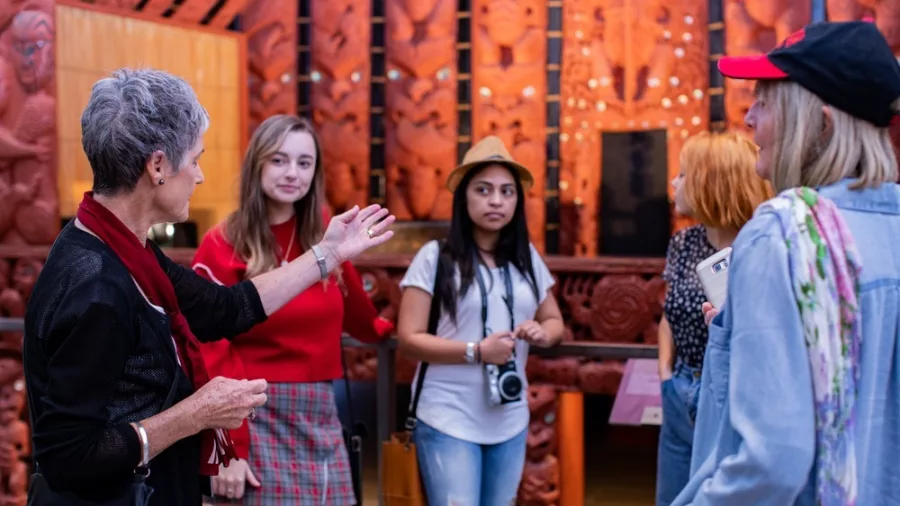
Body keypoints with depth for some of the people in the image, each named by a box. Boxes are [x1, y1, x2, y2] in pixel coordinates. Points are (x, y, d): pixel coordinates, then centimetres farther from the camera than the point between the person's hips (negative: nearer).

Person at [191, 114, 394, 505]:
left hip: (320, 418, 5)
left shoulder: (324, 241, 8)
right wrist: (227, 448, -14)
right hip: (255, 419, -5)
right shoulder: (222, 248, -7)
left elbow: (356, 315, 25)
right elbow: (209, 355, -10)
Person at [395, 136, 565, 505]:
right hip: (449, 421, -5)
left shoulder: (527, 258, 7)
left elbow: (554, 321, 18)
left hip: (510, 422, 5)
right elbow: (408, 338, -9)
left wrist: (543, 333, -6)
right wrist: (476, 351, -19)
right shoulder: (436, 257, -8)